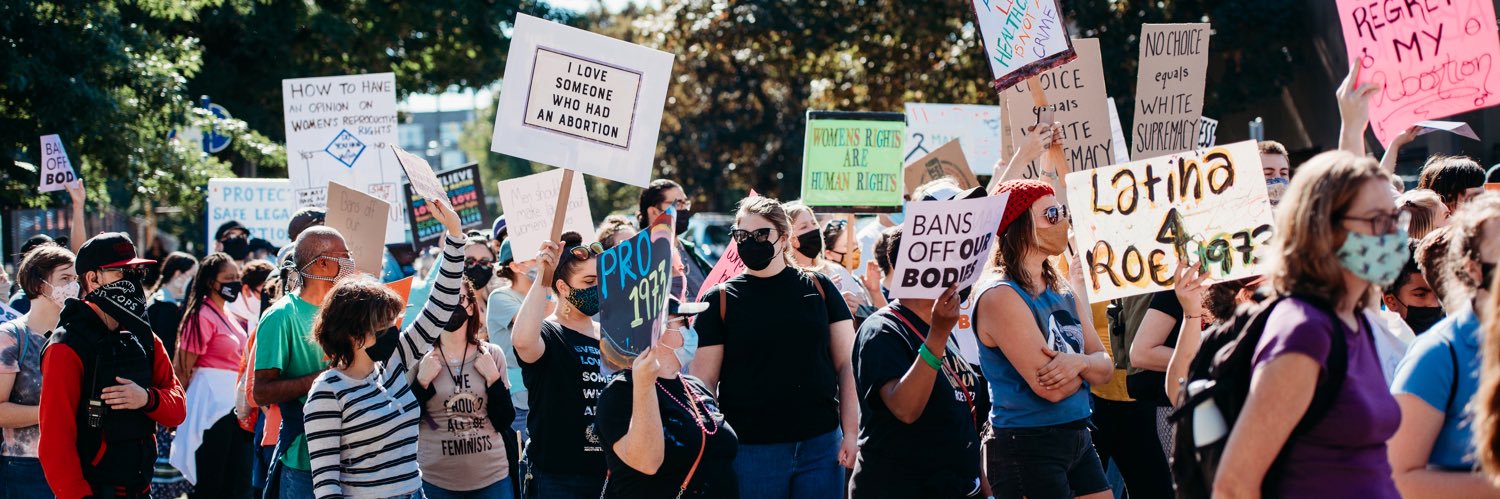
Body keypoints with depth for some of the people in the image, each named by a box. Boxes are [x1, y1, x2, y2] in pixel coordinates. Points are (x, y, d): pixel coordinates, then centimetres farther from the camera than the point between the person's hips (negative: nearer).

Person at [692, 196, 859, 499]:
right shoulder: (720, 300, 1)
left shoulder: (818, 289, 6)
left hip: (821, 447, 1)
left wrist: (851, 433, -3)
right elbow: (704, 382, 0)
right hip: (750, 450, -1)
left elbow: (846, 365, 5)